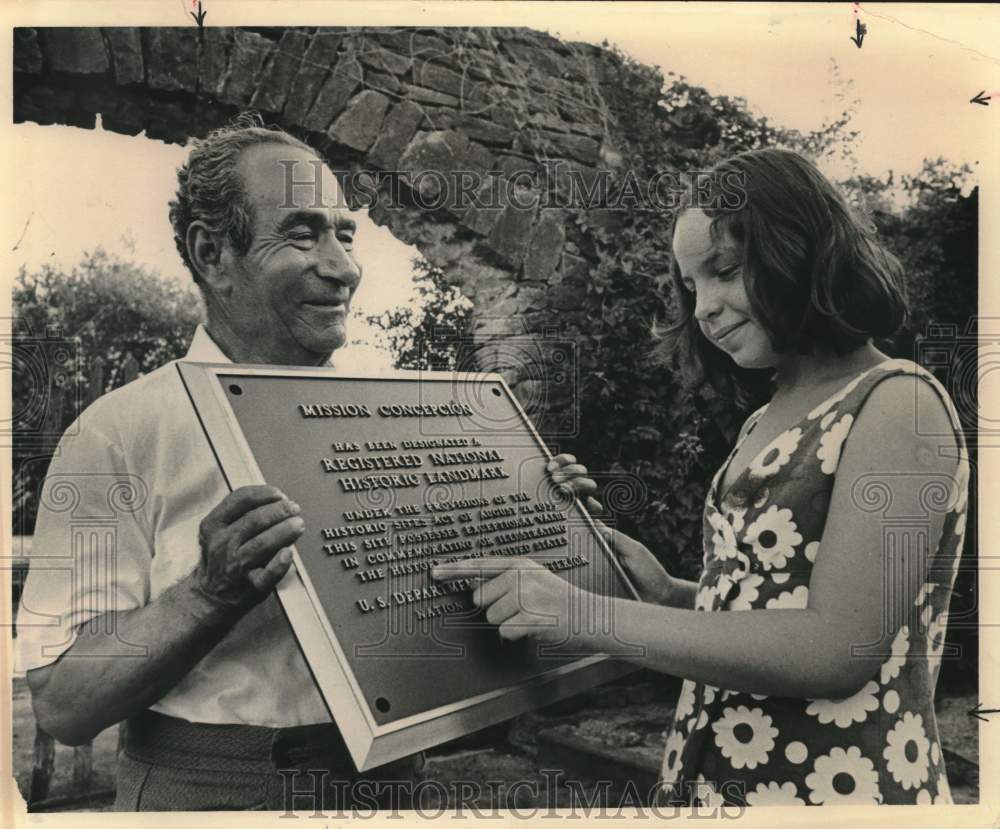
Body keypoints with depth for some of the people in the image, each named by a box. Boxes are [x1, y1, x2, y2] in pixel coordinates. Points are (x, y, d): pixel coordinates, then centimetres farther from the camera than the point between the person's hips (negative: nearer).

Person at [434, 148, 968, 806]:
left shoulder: (898, 403, -14)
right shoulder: (764, 424, 9)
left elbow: (838, 649, -23)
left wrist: (586, 616, -23)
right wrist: (670, 595, -4)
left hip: (838, 787, -7)